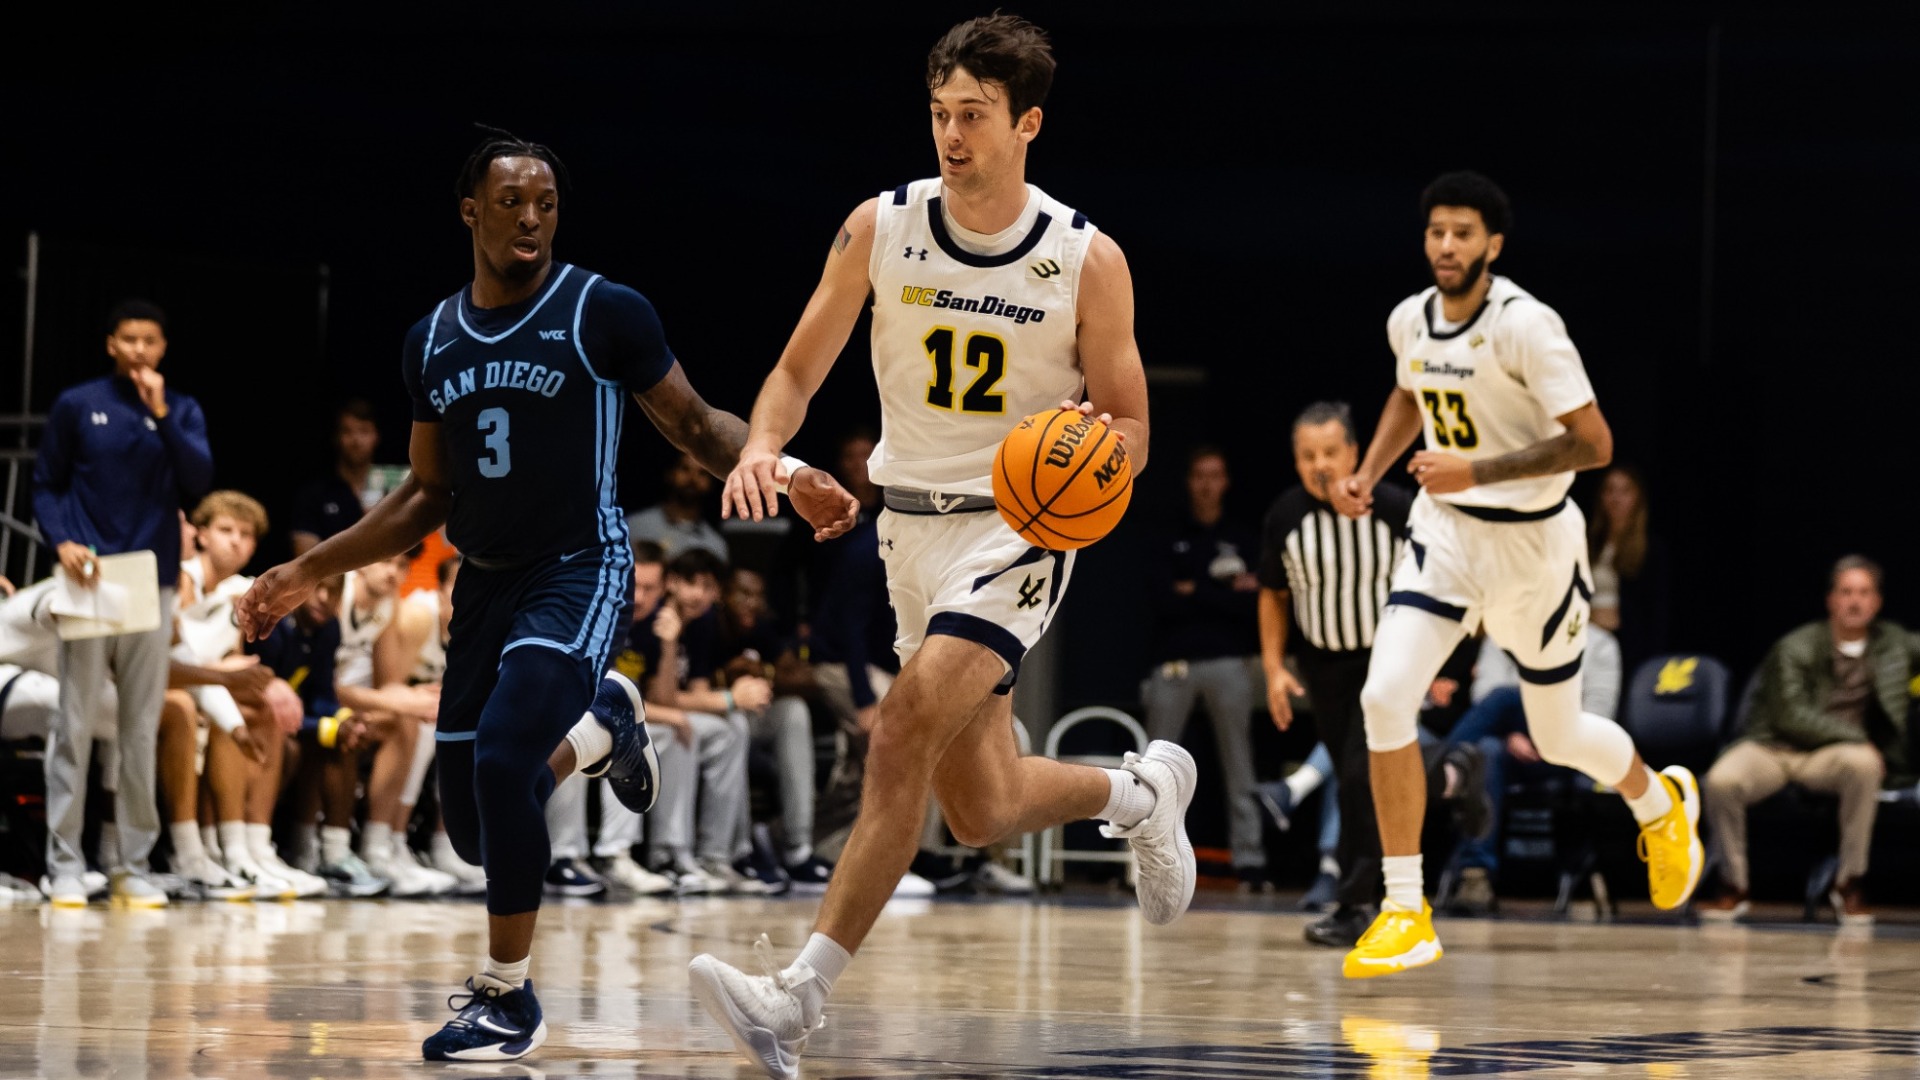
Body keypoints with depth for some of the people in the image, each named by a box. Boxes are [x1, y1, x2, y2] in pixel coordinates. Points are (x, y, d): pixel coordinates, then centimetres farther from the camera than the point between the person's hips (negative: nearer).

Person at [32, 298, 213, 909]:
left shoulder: (183, 412, 9)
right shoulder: (76, 406, 4)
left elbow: (199, 484, -4)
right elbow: (46, 485, 6)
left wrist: (162, 416, -11)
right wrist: (61, 541, -11)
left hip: (154, 582, 2)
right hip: (91, 581, -2)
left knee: (142, 730, 3)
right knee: (75, 725, -4)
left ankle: (134, 864, 7)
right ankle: (64, 864, -1)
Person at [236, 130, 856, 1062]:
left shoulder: (605, 313, -9)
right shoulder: (432, 342, 6)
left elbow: (695, 426, -2)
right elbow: (428, 497, 14)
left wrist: (785, 477, -20)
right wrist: (308, 573, 10)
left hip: (580, 572, -6)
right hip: (486, 583, 6)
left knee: (501, 757, -27)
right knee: (474, 830, 7)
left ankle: (509, 999, -11)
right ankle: (601, 723, 38)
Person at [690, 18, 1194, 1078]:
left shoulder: (1086, 261, -9)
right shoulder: (879, 227, -3)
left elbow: (1130, 436, -2)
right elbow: (798, 370, 3)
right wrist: (762, 446, -18)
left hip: (1018, 527, -4)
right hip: (912, 523, 5)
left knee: (903, 734, -25)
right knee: (981, 813, 11)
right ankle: (1143, 791, 43)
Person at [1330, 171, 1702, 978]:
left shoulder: (1526, 326, -22)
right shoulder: (1409, 320, -1)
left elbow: (1593, 443, -24)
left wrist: (1476, 472, -29)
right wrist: (1368, 473, 9)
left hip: (1533, 543, -4)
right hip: (1445, 530, 5)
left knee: (1558, 738, 12)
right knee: (1385, 697, -17)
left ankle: (1662, 802, 48)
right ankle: (1406, 912, -10)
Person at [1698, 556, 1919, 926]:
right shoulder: (1795, 648, -4)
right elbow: (1791, 717, -12)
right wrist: (1855, 736, -17)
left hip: (1829, 756, 2)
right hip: (1773, 749, -2)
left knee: (1864, 763, -36)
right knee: (1722, 780, -34)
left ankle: (1850, 883, -21)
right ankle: (1733, 887, -13)